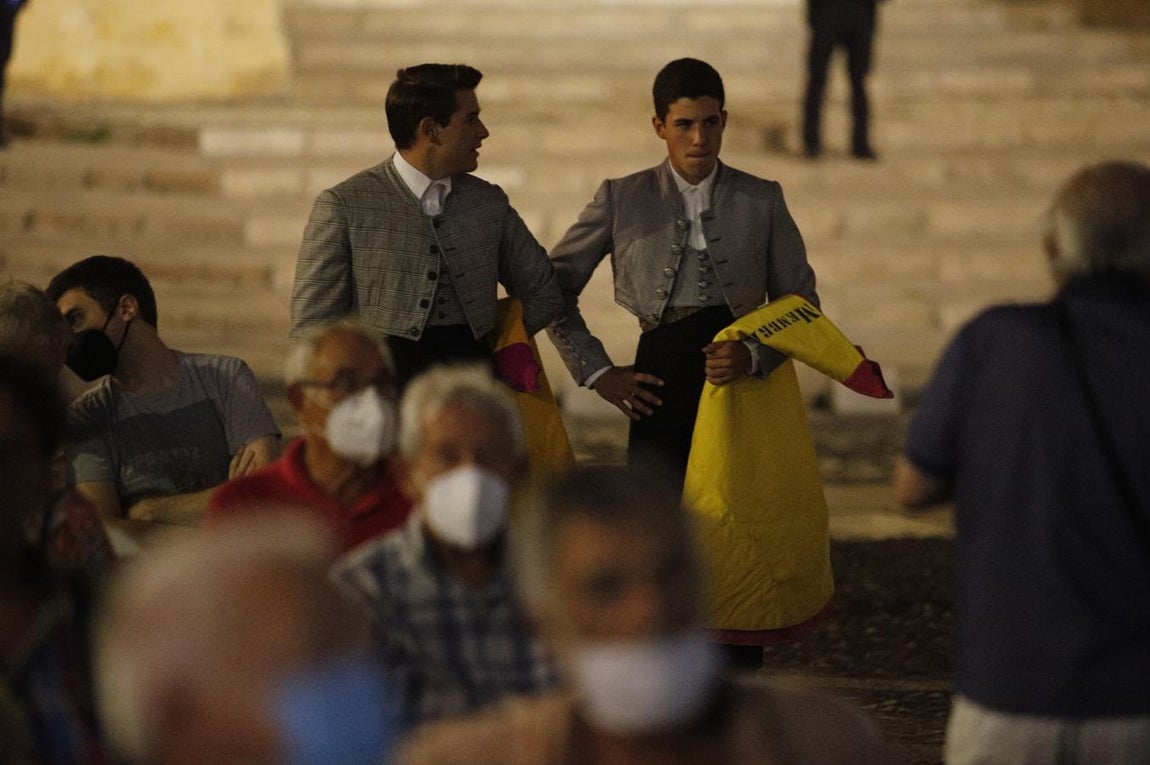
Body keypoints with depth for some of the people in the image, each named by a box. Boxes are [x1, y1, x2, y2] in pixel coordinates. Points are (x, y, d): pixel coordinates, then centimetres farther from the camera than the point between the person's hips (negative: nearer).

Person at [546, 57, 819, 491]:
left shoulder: (762, 200, 9)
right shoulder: (621, 200, 7)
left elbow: (799, 301, 10)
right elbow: (555, 287, 12)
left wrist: (753, 356, -9)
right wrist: (597, 373, 4)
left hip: (745, 380, 1)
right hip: (662, 386, -1)